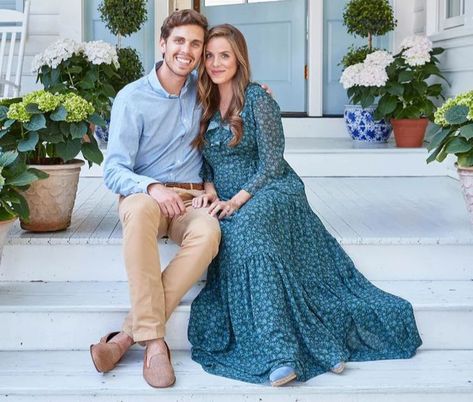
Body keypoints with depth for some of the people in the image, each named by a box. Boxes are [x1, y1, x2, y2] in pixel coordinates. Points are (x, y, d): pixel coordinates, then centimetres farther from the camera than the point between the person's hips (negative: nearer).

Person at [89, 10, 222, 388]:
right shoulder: (132, 98, -2)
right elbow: (114, 171, -7)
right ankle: (153, 341, -40)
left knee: (208, 232, -35)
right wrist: (153, 188, -27)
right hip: (143, 195, -2)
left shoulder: (201, 90, 9)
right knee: (142, 210, -41)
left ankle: (127, 335, -32)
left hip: (192, 199, 3)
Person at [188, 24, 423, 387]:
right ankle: (279, 354, -37)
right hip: (227, 203, 4)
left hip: (270, 192, -4)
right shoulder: (205, 105, 12)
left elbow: (271, 165, -8)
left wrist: (237, 200, -19)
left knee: (246, 228, -38)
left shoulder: (257, 100, -5)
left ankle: (280, 351, -42)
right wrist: (209, 190, -6)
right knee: (235, 237, -31)